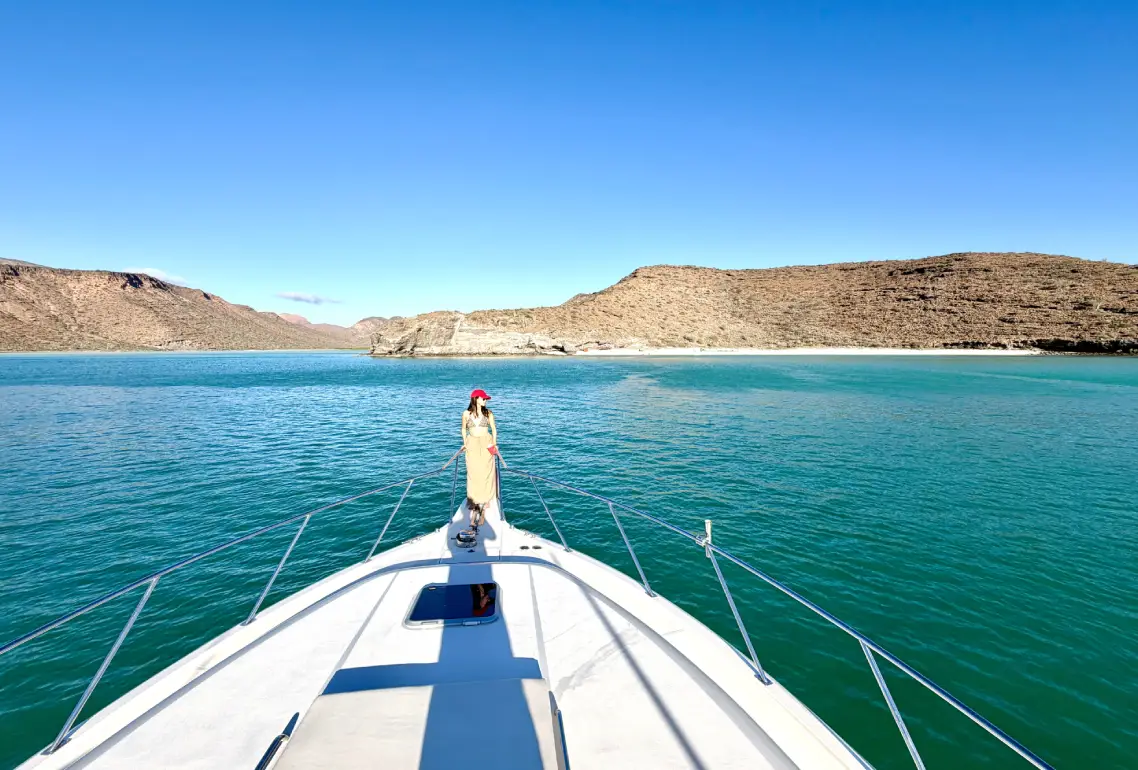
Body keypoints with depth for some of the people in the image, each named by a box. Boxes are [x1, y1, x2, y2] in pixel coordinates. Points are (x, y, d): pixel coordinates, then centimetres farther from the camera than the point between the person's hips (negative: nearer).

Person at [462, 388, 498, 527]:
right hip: (472, 446, 0)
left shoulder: (488, 413, 1)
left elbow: (493, 428, 8)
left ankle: (483, 507, 9)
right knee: (473, 475, -2)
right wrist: (465, 443, 8)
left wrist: (494, 443, -1)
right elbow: (464, 429, 15)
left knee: (486, 474, -2)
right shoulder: (466, 414, 2)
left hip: (486, 445, 0)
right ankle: (474, 507, 5)